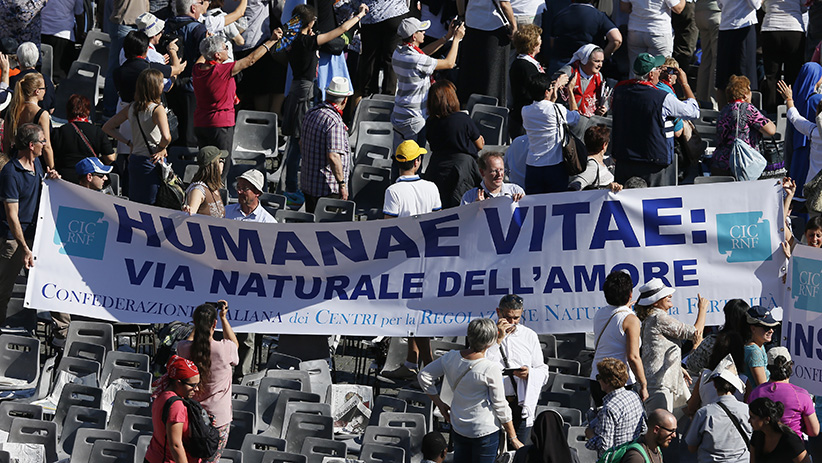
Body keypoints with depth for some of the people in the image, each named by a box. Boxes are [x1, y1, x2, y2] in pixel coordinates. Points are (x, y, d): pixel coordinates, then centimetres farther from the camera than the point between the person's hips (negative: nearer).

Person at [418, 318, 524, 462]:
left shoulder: (451, 358, -8)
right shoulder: (491, 369, -23)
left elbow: (424, 376, 4)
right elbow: (500, 406, -15)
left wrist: (439, 404, 12)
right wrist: (513, 438, -4)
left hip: (458, 427, 5)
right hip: (485, 430, -5)